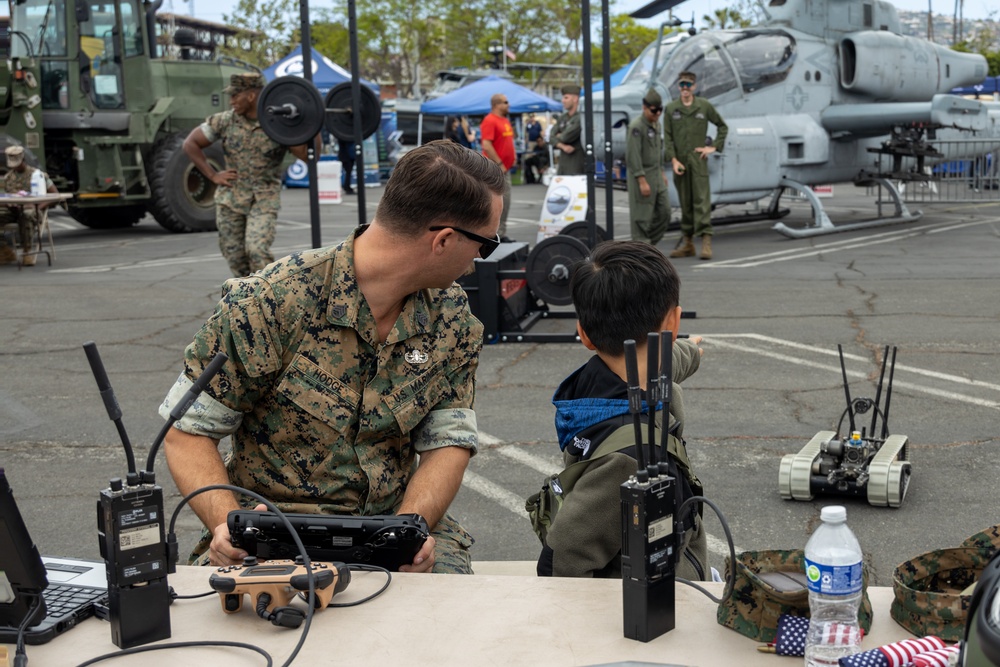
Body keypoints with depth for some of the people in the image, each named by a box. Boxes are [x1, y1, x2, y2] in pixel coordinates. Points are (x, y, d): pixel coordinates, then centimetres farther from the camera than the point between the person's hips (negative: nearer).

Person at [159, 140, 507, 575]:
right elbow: (187, 430, -8)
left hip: (398, 518, 4)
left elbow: (448, 441, 1)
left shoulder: (454, 321, 2)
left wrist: (410, 526, -20)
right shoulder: (268, 301, -14)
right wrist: (227, 523, -26)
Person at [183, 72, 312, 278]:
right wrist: (213, 175, 3)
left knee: (257, 249, -22)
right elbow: (190, 144, 8)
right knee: (234, 255, 7)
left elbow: (308, 155, -13)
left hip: (264, 199, -4)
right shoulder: (224, 121, 0)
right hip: (230, 198, 4)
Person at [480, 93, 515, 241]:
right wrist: (499, 164, -18)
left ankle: (502, 234, 18)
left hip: (505, 168, 9)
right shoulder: (490, 120, -13)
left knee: (505, 202, 11)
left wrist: (513, 156, 12)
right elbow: (486, 146, -20)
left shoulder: (505, 120, 15)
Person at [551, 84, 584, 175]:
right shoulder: (562, 118, 14)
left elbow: (568, 136, -19)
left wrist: (559, 137, 4)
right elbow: (552, 138, 7)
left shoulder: (580, 117, -11)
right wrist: (563, 146, -13)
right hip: (563, 161, 8)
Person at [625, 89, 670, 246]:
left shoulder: (656, 124, 12)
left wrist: (662, 172, 19)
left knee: (664, 212, 8)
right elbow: (633, 155, -19)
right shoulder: (636, 126, -15)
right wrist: (642, 181, -21)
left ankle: (650, 243, 21)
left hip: (656, 175, 9)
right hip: (641, 174, -8)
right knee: (642, 217, -3)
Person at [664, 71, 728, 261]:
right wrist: (673, 160, -8)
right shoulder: (671, 109, 6)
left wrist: (714, 147, 3)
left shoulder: (704, 106, 4)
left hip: (698, 160, -2)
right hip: (680, 161, 2)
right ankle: (687, 242, 13)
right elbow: (667, 137, 2)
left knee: (701, 200, -10)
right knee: (685, 203, 7)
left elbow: (722, 126, 15)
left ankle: (706, 241, -15)